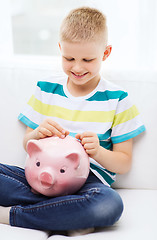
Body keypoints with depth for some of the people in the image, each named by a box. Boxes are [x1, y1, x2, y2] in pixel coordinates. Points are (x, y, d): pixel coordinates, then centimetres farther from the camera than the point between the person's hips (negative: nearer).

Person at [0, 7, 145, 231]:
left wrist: (98, 152, -19)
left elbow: (124, 164, 3)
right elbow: (27, 145, 13)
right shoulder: (46, 88, 9)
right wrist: (38, 134, -11)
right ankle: (75, 215, -21)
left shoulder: (116, 99, 1)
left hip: (87, 181, -2)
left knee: (110, 205, -37)